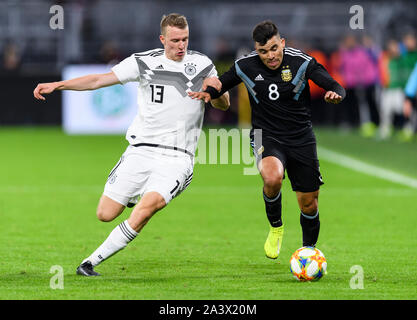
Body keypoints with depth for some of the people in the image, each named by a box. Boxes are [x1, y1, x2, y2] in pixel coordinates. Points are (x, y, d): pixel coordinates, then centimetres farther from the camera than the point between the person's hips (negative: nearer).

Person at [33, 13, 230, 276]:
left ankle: (92, 262, -19)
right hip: (140, 151, 2)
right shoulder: (144, 62, 3)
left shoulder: (202, 64, 5)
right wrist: (57, 85, -7)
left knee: (147, 207, -27)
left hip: (177, 158, -2)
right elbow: (100, 80, 2)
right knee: (106, 214, -3)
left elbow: (224, 105, 13)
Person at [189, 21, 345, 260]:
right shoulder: (246, 66, -7)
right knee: (272, 178, -33)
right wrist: (209, 93, -11)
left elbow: (335, 87, -13)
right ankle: (275, 227, -4)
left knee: (309, 204, 4)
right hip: (266, 136, -1)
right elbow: (222, 83, 11)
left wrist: (335, 94, -36)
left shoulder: (301, 62, -11)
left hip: (301, 138, 1)